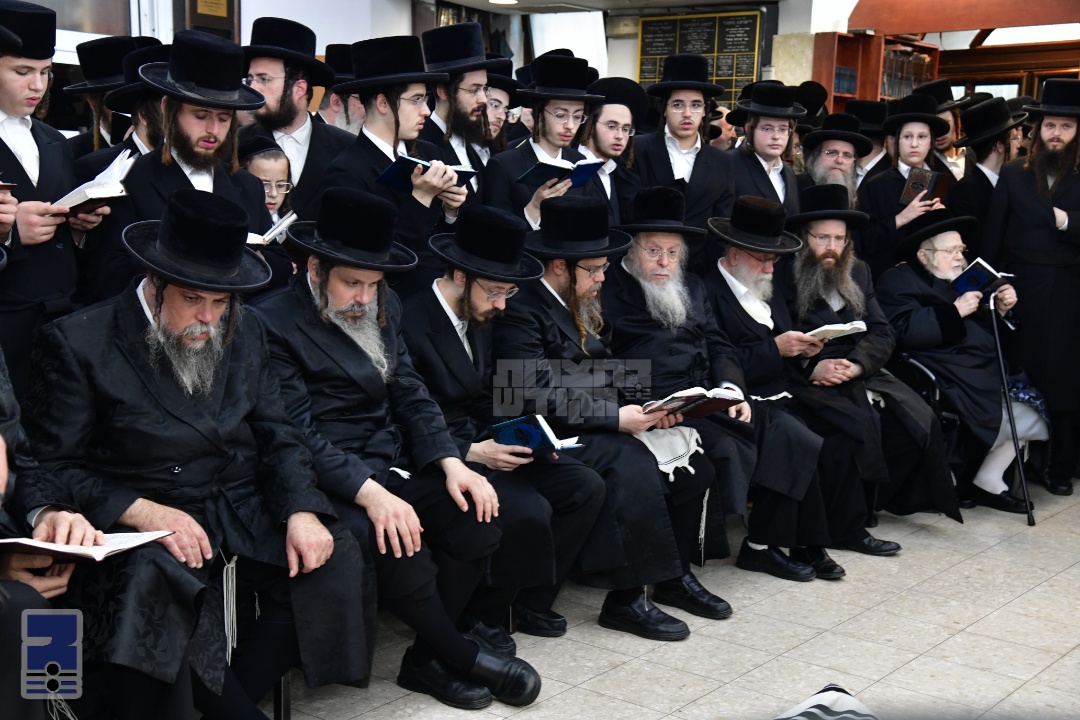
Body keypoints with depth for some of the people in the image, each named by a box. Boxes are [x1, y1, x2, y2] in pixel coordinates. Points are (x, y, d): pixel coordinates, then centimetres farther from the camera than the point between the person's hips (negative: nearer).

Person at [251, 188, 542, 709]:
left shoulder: (383, 309, 12)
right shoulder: (273, 324, -11)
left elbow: (411, 396, 10)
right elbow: (297, 433, -16)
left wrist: (451, 462, -7)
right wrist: (369, 492, -27)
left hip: (390, 465, 7)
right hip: (327, 482, -7)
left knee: (479, 518, -14)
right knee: (401, 546, -30)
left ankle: (426, 660, 2)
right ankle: (463, 657, -2)